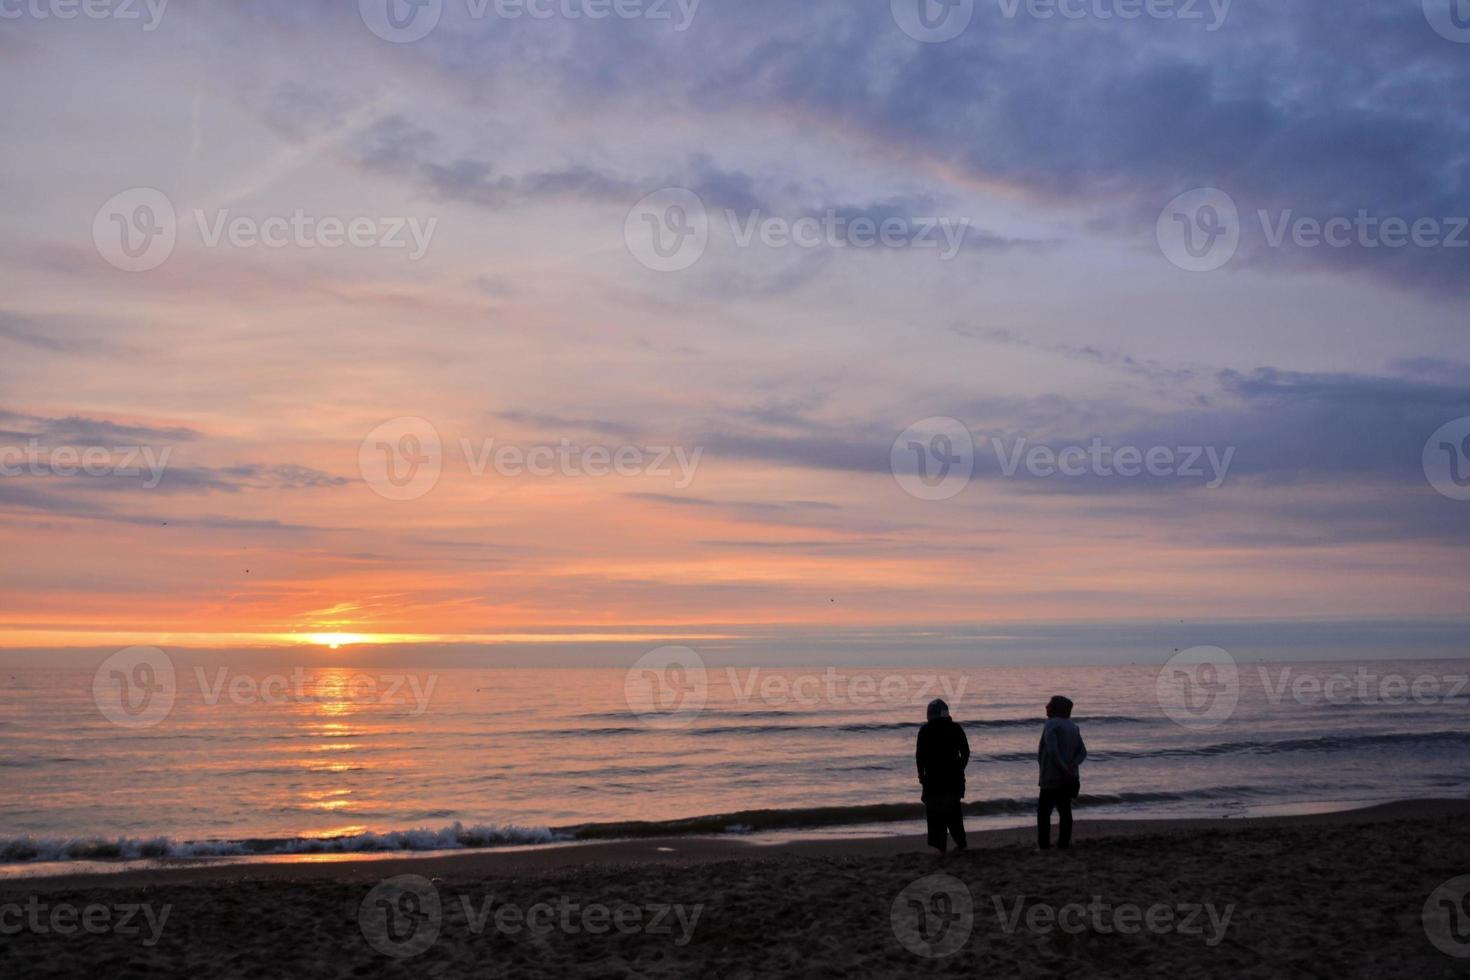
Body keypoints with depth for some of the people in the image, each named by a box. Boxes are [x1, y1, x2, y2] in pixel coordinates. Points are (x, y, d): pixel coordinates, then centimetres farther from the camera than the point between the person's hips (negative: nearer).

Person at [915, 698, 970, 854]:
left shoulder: (925, 730, -4)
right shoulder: (956, 728, 5)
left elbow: (920, 753, -6)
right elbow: (965, 752, 7)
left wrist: (921, 773, 3)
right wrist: (960, 770, 16)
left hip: (933, 777, -3)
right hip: (953, 777, 3)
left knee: (935, 812, 1)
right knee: (953, 809, 16)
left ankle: (939, 845, -5)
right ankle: (961, 843, 15)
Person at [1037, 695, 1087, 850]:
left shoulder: (1051, 725, -13)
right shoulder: (1073, 727, 10)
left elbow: (1052, 750, -24)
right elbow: (1082, 752, 2)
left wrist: (1064, 770, -20)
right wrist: (1071, 766, -12)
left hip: (1053, 776, -7)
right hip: (1069, 778, 7)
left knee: (1043, 811, -1)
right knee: (1064, 810, 12)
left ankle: (1044, 845, -4)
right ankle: (1064, 843, 10)